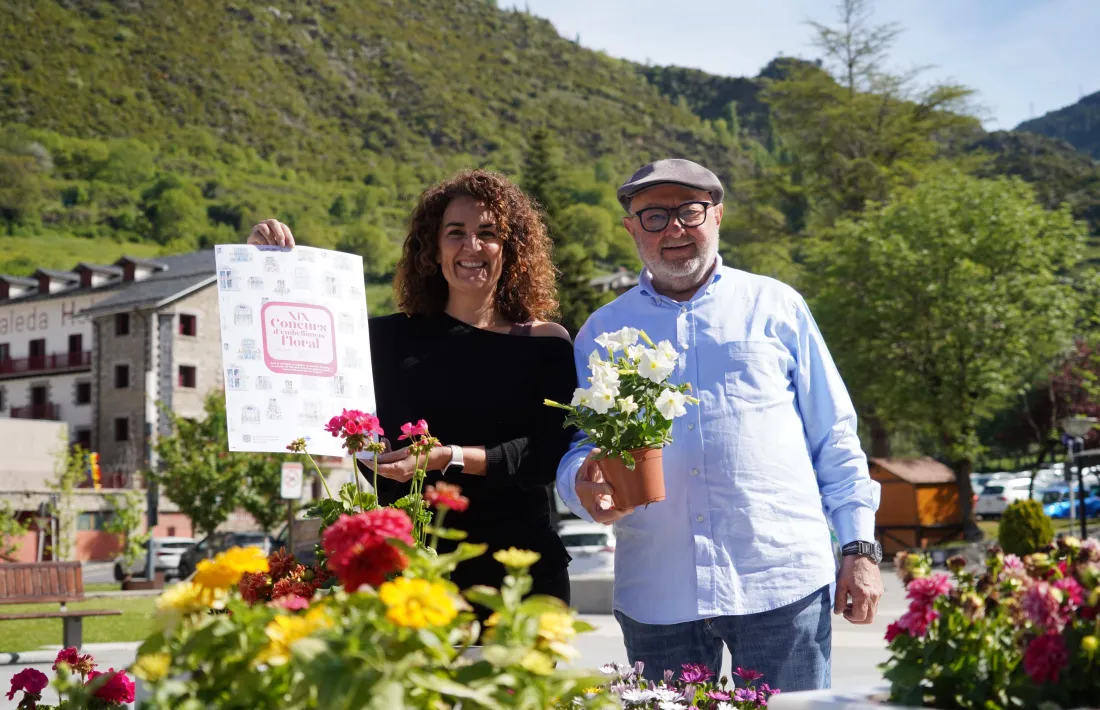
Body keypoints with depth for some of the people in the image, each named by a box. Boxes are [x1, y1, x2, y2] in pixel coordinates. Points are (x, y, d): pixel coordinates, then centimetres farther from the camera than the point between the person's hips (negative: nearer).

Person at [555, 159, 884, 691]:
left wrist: (860, 547, 3)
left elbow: (834, 436, 9)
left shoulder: (775, 307, 8)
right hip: (656, 596, 1)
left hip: (783, 582, -1)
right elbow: (577, 448, 12)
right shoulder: (603, 332, 11)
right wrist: (586, 487, -12)